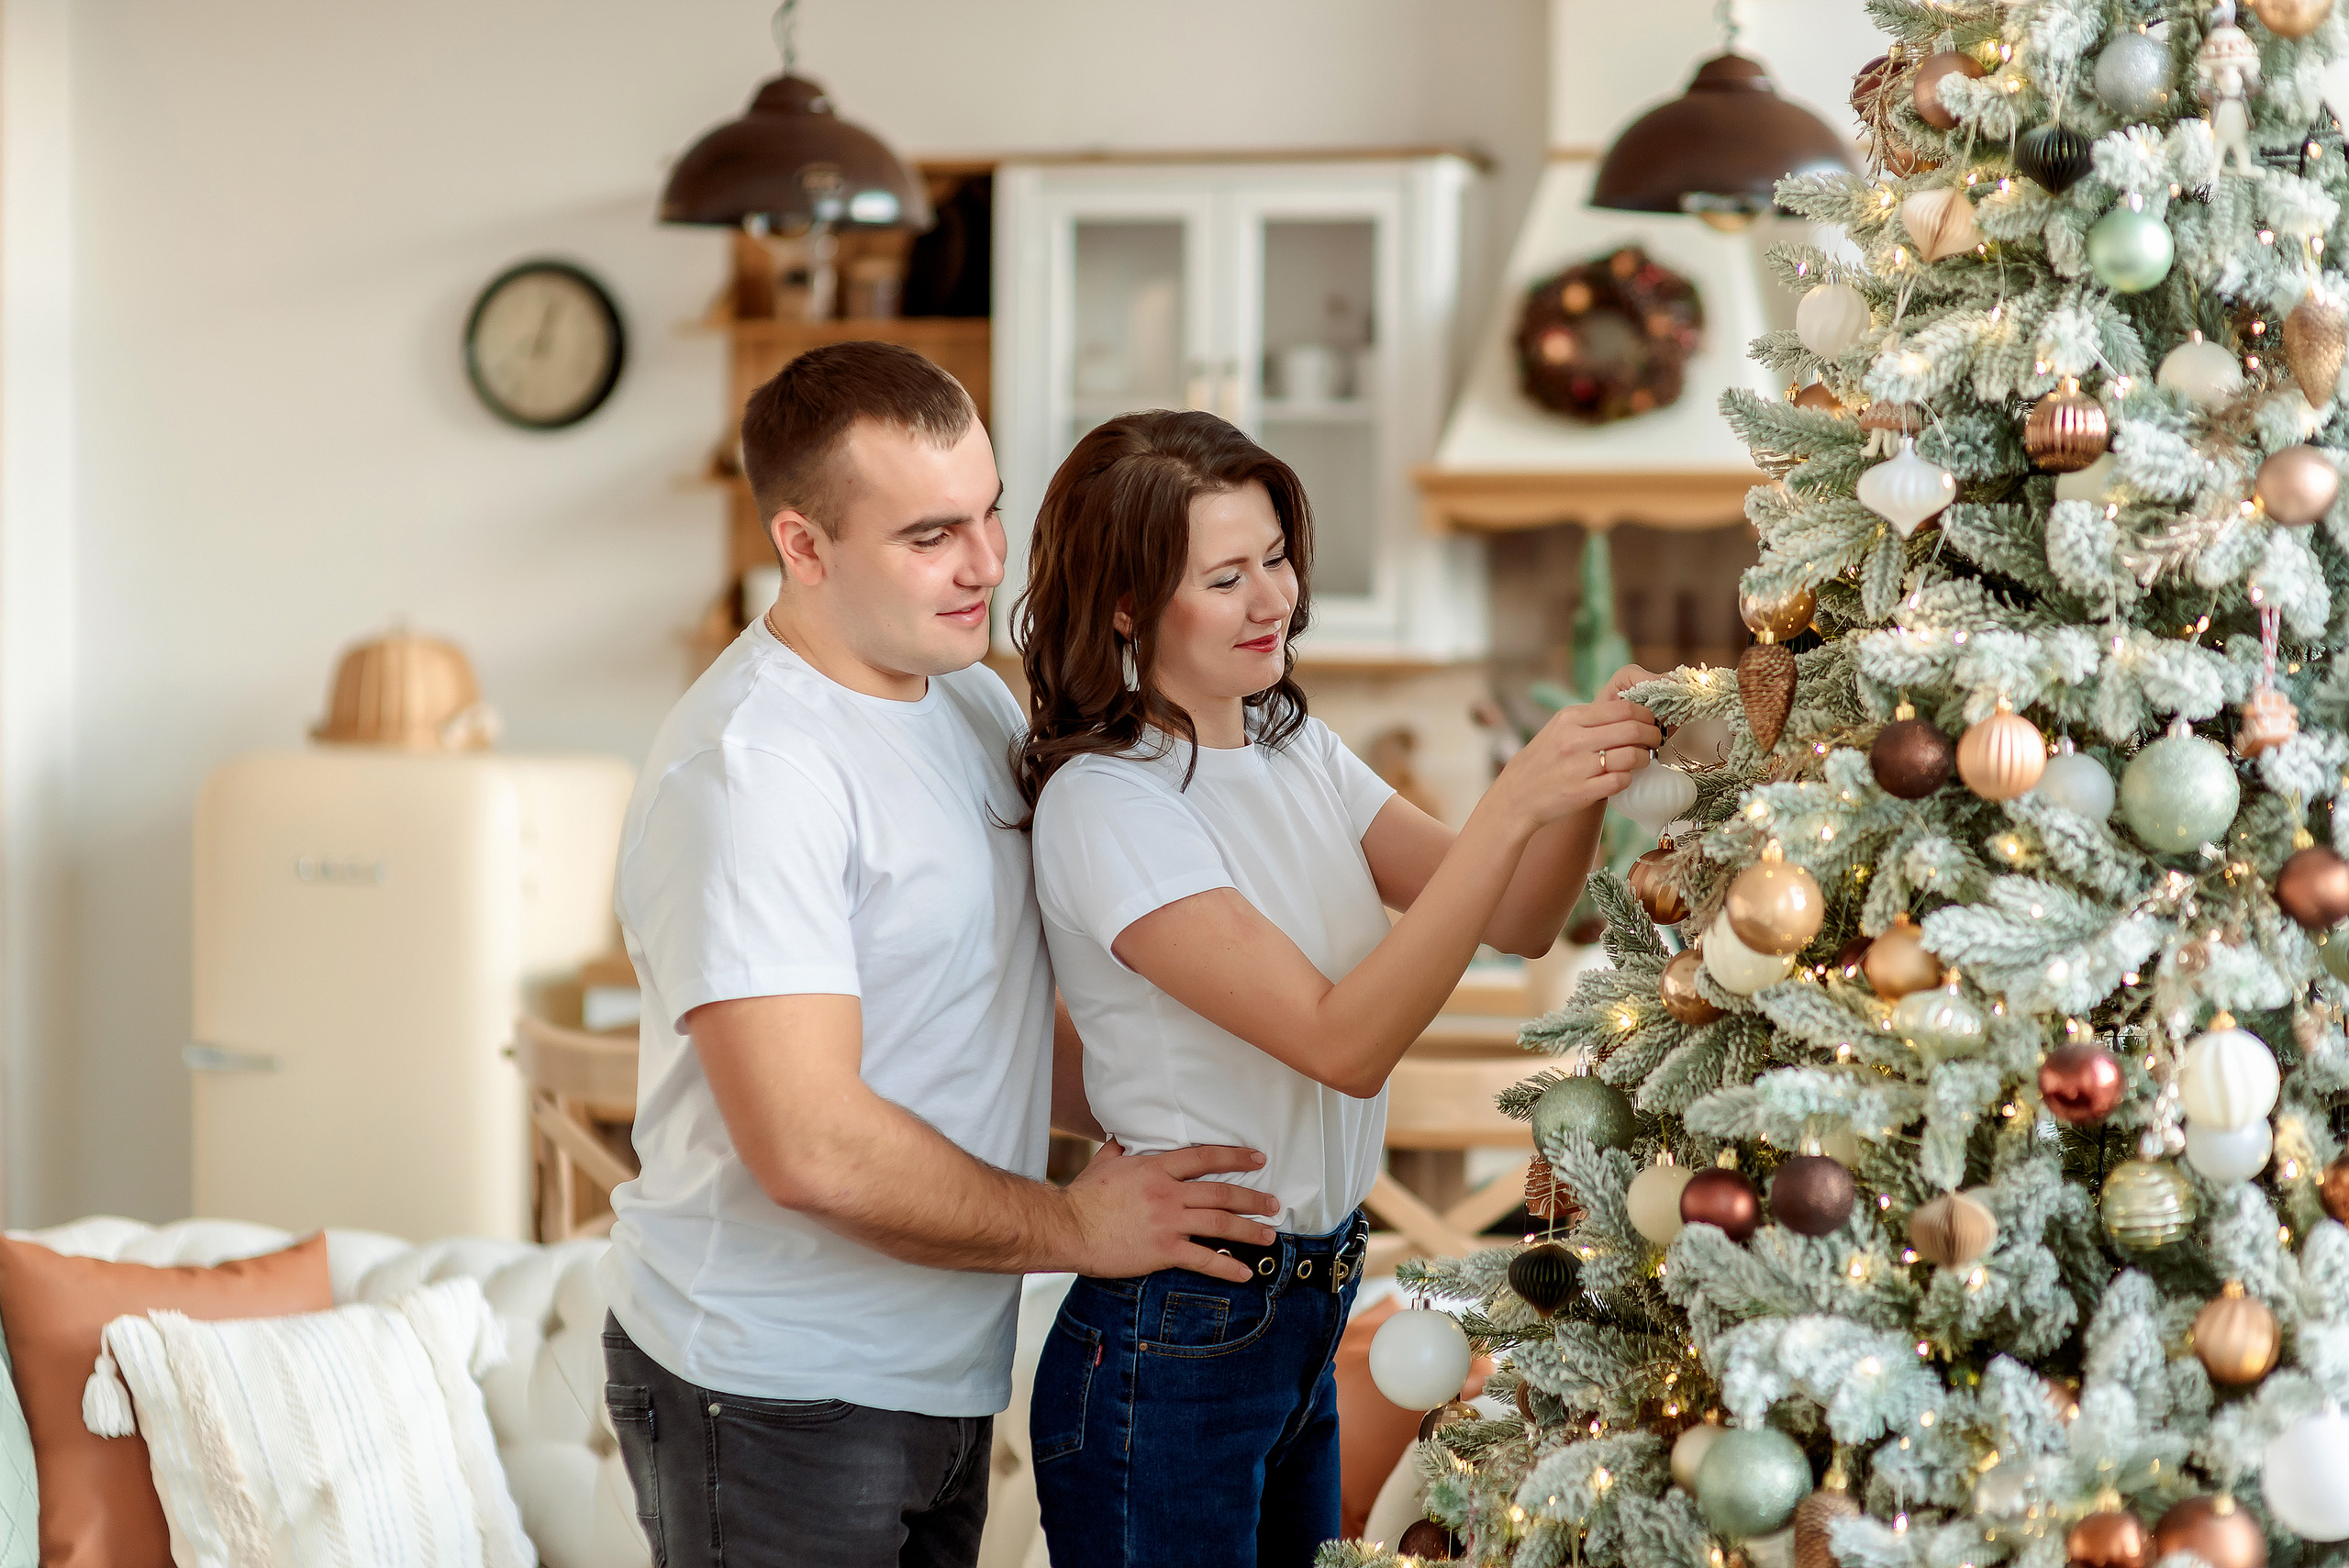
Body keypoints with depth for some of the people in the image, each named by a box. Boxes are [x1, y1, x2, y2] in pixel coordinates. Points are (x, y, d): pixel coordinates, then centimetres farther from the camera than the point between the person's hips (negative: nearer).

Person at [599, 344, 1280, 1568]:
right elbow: (813, 1149, -28)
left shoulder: (973, 704, 8)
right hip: (774, 1397, -8)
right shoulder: (751, 767, -23)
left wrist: (1160, 1123, 4)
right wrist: (1073, 1224, -15)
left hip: (943, 1368, 8)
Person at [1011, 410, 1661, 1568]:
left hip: (1309, 1310, 8)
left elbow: (1517, 925, 3)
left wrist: (1586, 783, -16)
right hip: (1169, 1346, -8)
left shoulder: (1297, 752, 6)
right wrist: (1514, 804, -31)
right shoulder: (1104, 805, -19)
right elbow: (1343, 1041, -27)